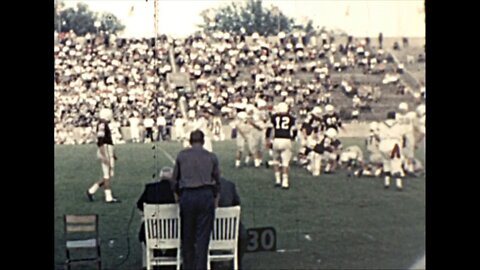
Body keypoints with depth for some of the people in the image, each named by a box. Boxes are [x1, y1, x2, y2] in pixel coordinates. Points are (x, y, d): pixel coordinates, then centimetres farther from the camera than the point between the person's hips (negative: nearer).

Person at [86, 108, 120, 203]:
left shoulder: (105, 125, 17)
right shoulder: (102, 125, -15)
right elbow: (100, 142, -20)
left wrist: (112, 154, 27)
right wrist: (104, 156, -23)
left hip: (108, 152, 10)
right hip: (105, 152, -10)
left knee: (109, 175, 11)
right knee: (108, 175, -4)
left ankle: (91, 191, 15)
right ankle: (108, 197, 2)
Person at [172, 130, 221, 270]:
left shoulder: (182, 155, 7)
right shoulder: (211, 157, 9)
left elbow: (175, 178, 12)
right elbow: (217, 181, 14)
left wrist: (177, 195, 24)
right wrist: (215, 199, 24)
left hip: (187, 195, 0)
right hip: (206, 195, 0)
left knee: (187, 236, 11)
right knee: (203, 236, 1)